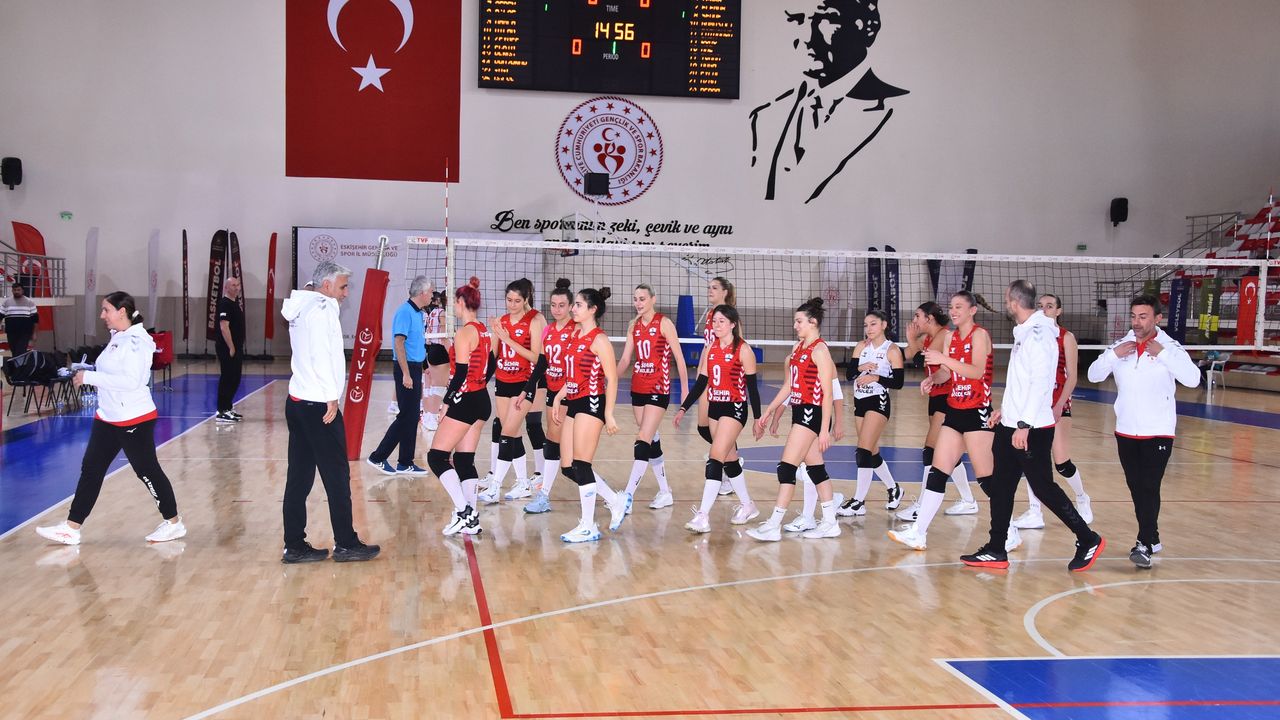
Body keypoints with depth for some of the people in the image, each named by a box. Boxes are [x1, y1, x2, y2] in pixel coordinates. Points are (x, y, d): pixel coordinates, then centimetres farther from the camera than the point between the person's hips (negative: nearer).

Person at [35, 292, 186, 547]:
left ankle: (174, 523, 17)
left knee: (147, 471, 2)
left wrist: (90, 377, -23)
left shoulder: (136, 341, -18)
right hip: (108, 418, 9)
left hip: (134, 420, -9)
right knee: (91, 469, 8)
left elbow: (130, 381, -26)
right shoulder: (118, 338, 10)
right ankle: (71, 528, 12)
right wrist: (88, 373, 7)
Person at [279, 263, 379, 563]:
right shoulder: (322, 309, -11)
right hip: (319, 405, -9)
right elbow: (322, 356, -19)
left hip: (298, 401, 9)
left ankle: (294, 545, 11)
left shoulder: (302, 309, 17)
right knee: (337, 476, -1)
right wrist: (331, 397, -16)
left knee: (299, 476, 8)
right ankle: (346, 544, 6)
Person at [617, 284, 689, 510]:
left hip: (658, 389, -6)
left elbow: (679, 358, -6)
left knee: (643, 441, -12)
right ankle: (665, 493, 23)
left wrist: (685, 390, -9)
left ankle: (627, 497, -16)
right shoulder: (634, 325, 9)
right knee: (652, 442, 12)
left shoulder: (664, 323, -7)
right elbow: (625, 359, 7)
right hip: (638, 388, 6)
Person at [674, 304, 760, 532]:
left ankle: (703, 516, -16)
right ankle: (747, 506, 31)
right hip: (715, 408, 7)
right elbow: (701, 382, 11)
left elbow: (752, 386, -8)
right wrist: (683, 409, 7)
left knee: (715, 460, -14)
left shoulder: (743, 350, -8)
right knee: (729, 460, 14)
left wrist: (758, 418, -9)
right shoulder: (710, 349, 9)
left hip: (735, 409, -7)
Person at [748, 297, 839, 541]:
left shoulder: (820, 350, -12)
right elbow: (789, 386, 19)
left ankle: (773, 526, -8)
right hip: (799, 411, 9)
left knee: (787, 468, -10)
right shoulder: (798, 348, 13)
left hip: (812, 413, -9)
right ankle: (830, 523, 19)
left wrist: (824, 429, -18)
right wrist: (769, 413, 17)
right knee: (816, 468, 12)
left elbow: (827, 393, -15)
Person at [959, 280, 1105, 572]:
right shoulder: (1025, 332, 13)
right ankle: (996, 551, 15)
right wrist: (1006, 409, 25)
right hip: (1012, 425, 10)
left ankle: (1088, 540, 12)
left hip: (1032, 429, -10)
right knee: (1000, 486, 9)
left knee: (1043, 487, -2)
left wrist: (1024, 424, -24)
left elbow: (1040, 382, -23)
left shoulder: (1038, 333, -17)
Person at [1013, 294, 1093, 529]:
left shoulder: (1066, 338, -4)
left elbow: (1072, 377, -8)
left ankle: (1082, 498, 22)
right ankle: (1034, 513, 6)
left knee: (1061, 463, -5)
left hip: (1058, 405, -5)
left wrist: (1059, 406, -18)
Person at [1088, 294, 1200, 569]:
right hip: (1126, 432, 4)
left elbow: (1192, 379, -19)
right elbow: (1093, 375, 2)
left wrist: (1163, 354, -24)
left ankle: (1145, 545, -14)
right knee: (1136, 489, 11)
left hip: (1158, 433, -4)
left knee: (1150, 488, -13)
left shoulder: (1170, 347, -7)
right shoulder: (1120, 346, 4)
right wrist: (1113, 355, -13)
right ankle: (1152, 538, 25)